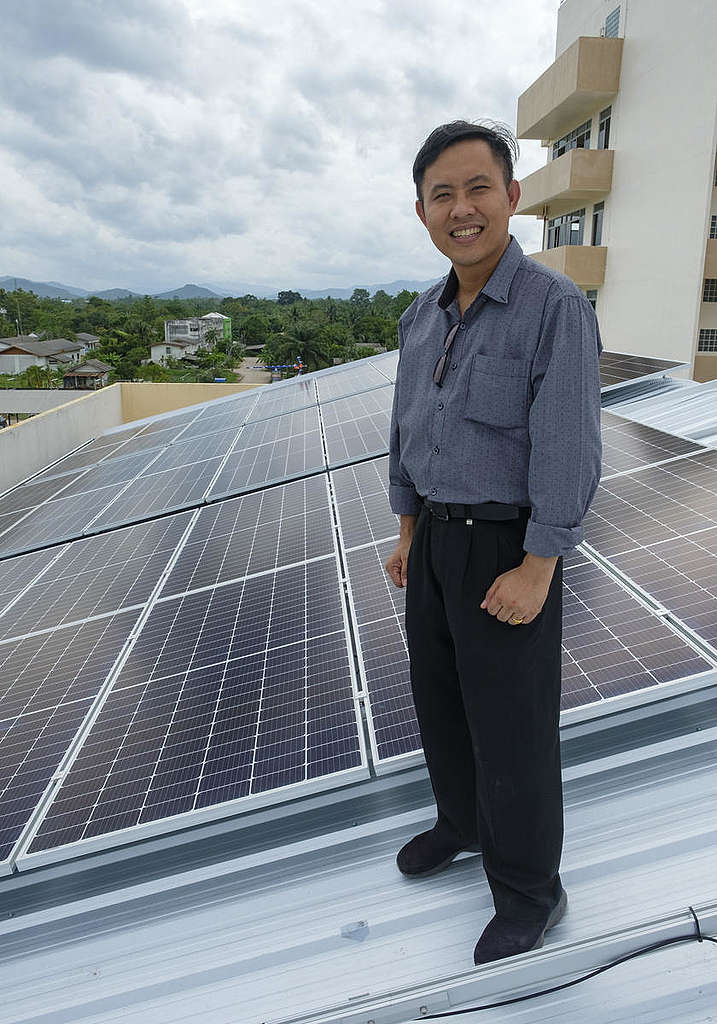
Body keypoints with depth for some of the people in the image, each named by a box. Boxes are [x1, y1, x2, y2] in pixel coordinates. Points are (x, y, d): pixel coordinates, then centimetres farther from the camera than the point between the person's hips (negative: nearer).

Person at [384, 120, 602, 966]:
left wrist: (536, 572, -21)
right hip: (437, 537, 7)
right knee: (440, 690, 19)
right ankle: (464, 820, 44)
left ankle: (528, 888, 28)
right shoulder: (423, 318, 6)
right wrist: (409, 536, 13)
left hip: (507, 547, -7)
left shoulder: (557, 308, -16)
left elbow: (568, 453, -19)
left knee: (511, 720, 4)